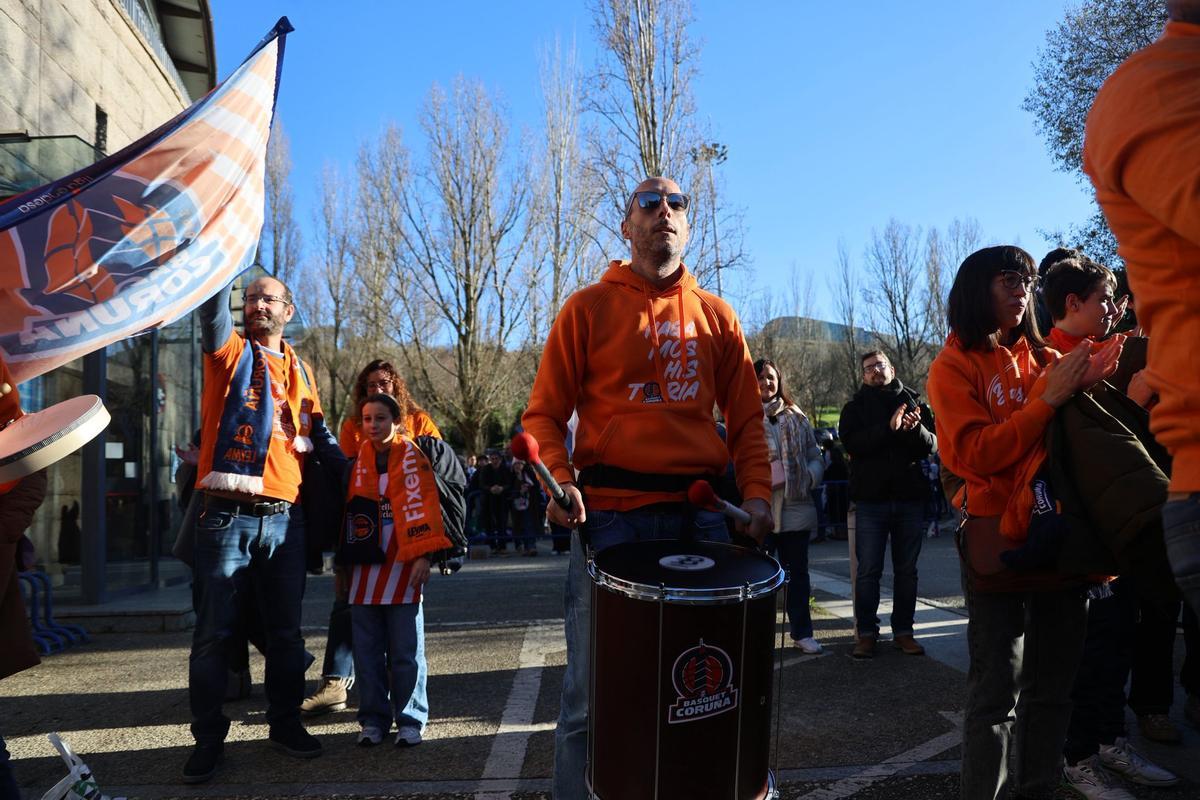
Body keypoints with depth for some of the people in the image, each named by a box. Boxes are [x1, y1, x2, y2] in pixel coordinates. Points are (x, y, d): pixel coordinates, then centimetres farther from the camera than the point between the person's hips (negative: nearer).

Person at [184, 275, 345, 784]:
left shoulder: (300, 370, 16)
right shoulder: (230, 352, 5)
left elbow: (319, 435, 20)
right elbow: (212, 310, -14)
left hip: (284, 519, 4)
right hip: (228, 516, -3)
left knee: (285, 631, 11)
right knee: (214, 632, 2)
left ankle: (285, 723, 24)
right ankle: (208, 739, 14)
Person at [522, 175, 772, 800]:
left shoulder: (716, 315, 13)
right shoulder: (588, 307, 4)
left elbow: (747, 417, 14)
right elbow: (544, 413, 3)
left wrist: (757, 494, 0)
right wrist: (559, 480, -14)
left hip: (699, 513, 3)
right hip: (610, 513, -3)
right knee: (593, 693, 2)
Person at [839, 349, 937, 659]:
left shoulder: (912, 403, 11)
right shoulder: (856, 407, 7)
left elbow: (932, 446, 1)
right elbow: (851, 443, -11)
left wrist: (916, 428, -20)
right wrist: (889, 427, -22)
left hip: (910, 498, 2)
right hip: (871, 499, -2)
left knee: (907, 571, 9)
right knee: (868, 571, 1)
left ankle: (903, 631, 19)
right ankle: (866, 633, 9)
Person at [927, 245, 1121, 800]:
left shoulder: (1043, 357, 13)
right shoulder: (955, 366, -1)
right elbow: (977, 454, -12)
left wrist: (1088, 383, -7)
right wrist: (1049, 398, -16)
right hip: (999, 539, -5)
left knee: (1054, 686, 12)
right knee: (997, 695, -4)